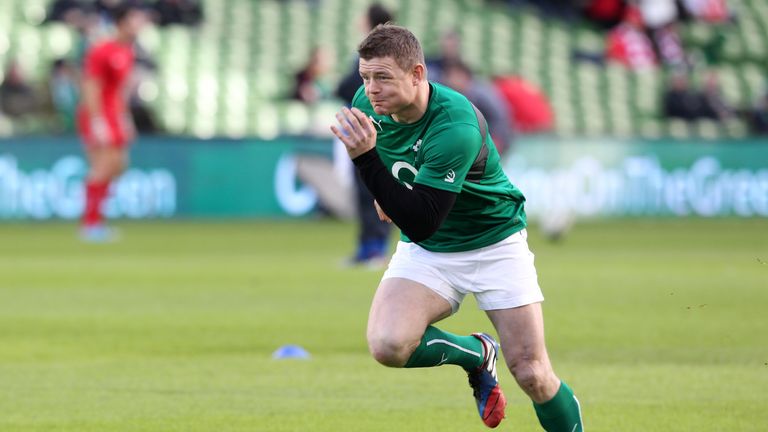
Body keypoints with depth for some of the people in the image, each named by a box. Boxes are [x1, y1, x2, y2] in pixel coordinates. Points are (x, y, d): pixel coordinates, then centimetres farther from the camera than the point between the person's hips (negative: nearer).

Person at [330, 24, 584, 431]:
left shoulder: (456, 126, -32)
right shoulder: (367, 104, -12)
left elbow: (420, 224, -37)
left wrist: (365, 157, -43)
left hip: (494, 242, -4)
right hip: (424, 251, 5)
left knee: (532, 376, -9)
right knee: (387, 345, -23)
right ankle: (476, 353, 6)